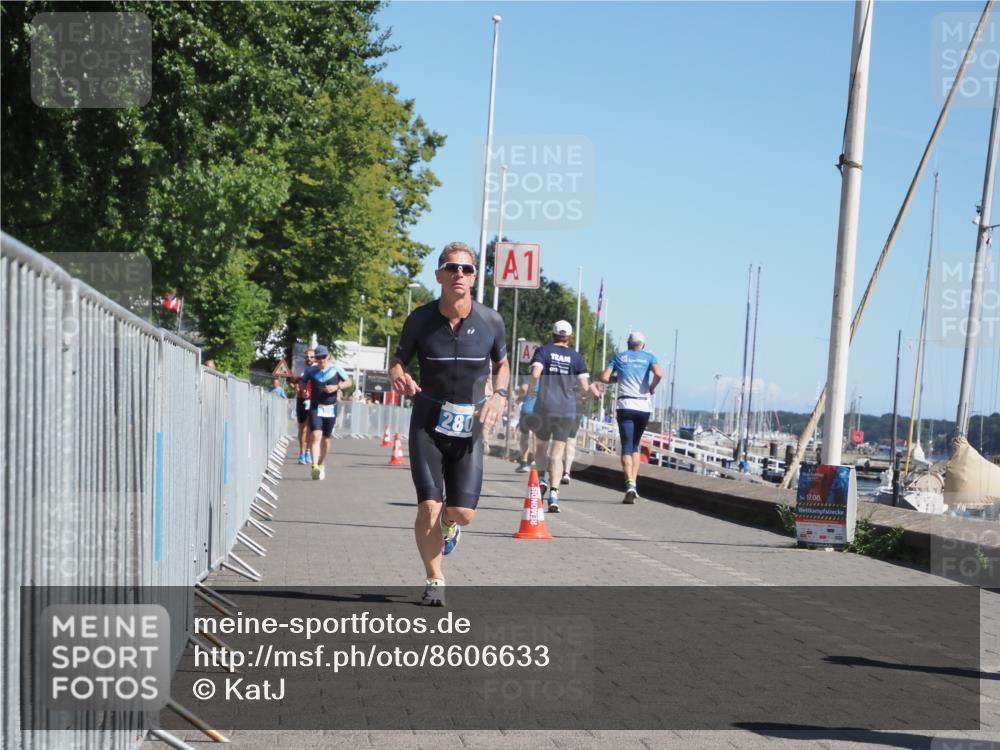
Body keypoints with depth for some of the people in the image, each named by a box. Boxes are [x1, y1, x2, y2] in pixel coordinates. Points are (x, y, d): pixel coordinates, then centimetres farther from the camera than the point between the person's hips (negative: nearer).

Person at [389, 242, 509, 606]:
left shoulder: (490, 321, -6)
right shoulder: (420, 319, -8)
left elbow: (502, 363, 12)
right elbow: (397, 360, 4)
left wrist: (499, 394, -7)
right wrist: (399, 377, -19)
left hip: (469, 425, 1)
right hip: (428, 421, -1)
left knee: (463, 513, -5)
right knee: (428, 506, -11)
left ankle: (449, 522, 35)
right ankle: (435, 581, 11)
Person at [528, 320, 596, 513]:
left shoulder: (543, 351, 2)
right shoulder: (576, 356, 6)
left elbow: (535, 374, -15)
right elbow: (584, 387, 0)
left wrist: (531, 388, 3)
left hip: (545, 406, -1)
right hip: (568, 409, 1)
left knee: (540, 445, 19)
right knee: (557, 453, 4)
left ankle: (541, 479, -1)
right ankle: (554, 494, -7)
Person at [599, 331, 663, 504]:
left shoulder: (620, 356, 12)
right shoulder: (649, 357, 10)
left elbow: (604, 378, 4)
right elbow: (659, 374, -9)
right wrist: (652, 387, 8)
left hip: (625, 406, -1)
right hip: (643, 406, 1)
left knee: (627, 447, -5)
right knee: (635, 446, 17)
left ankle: (630, 484, -25)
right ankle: (634, 483, 7)